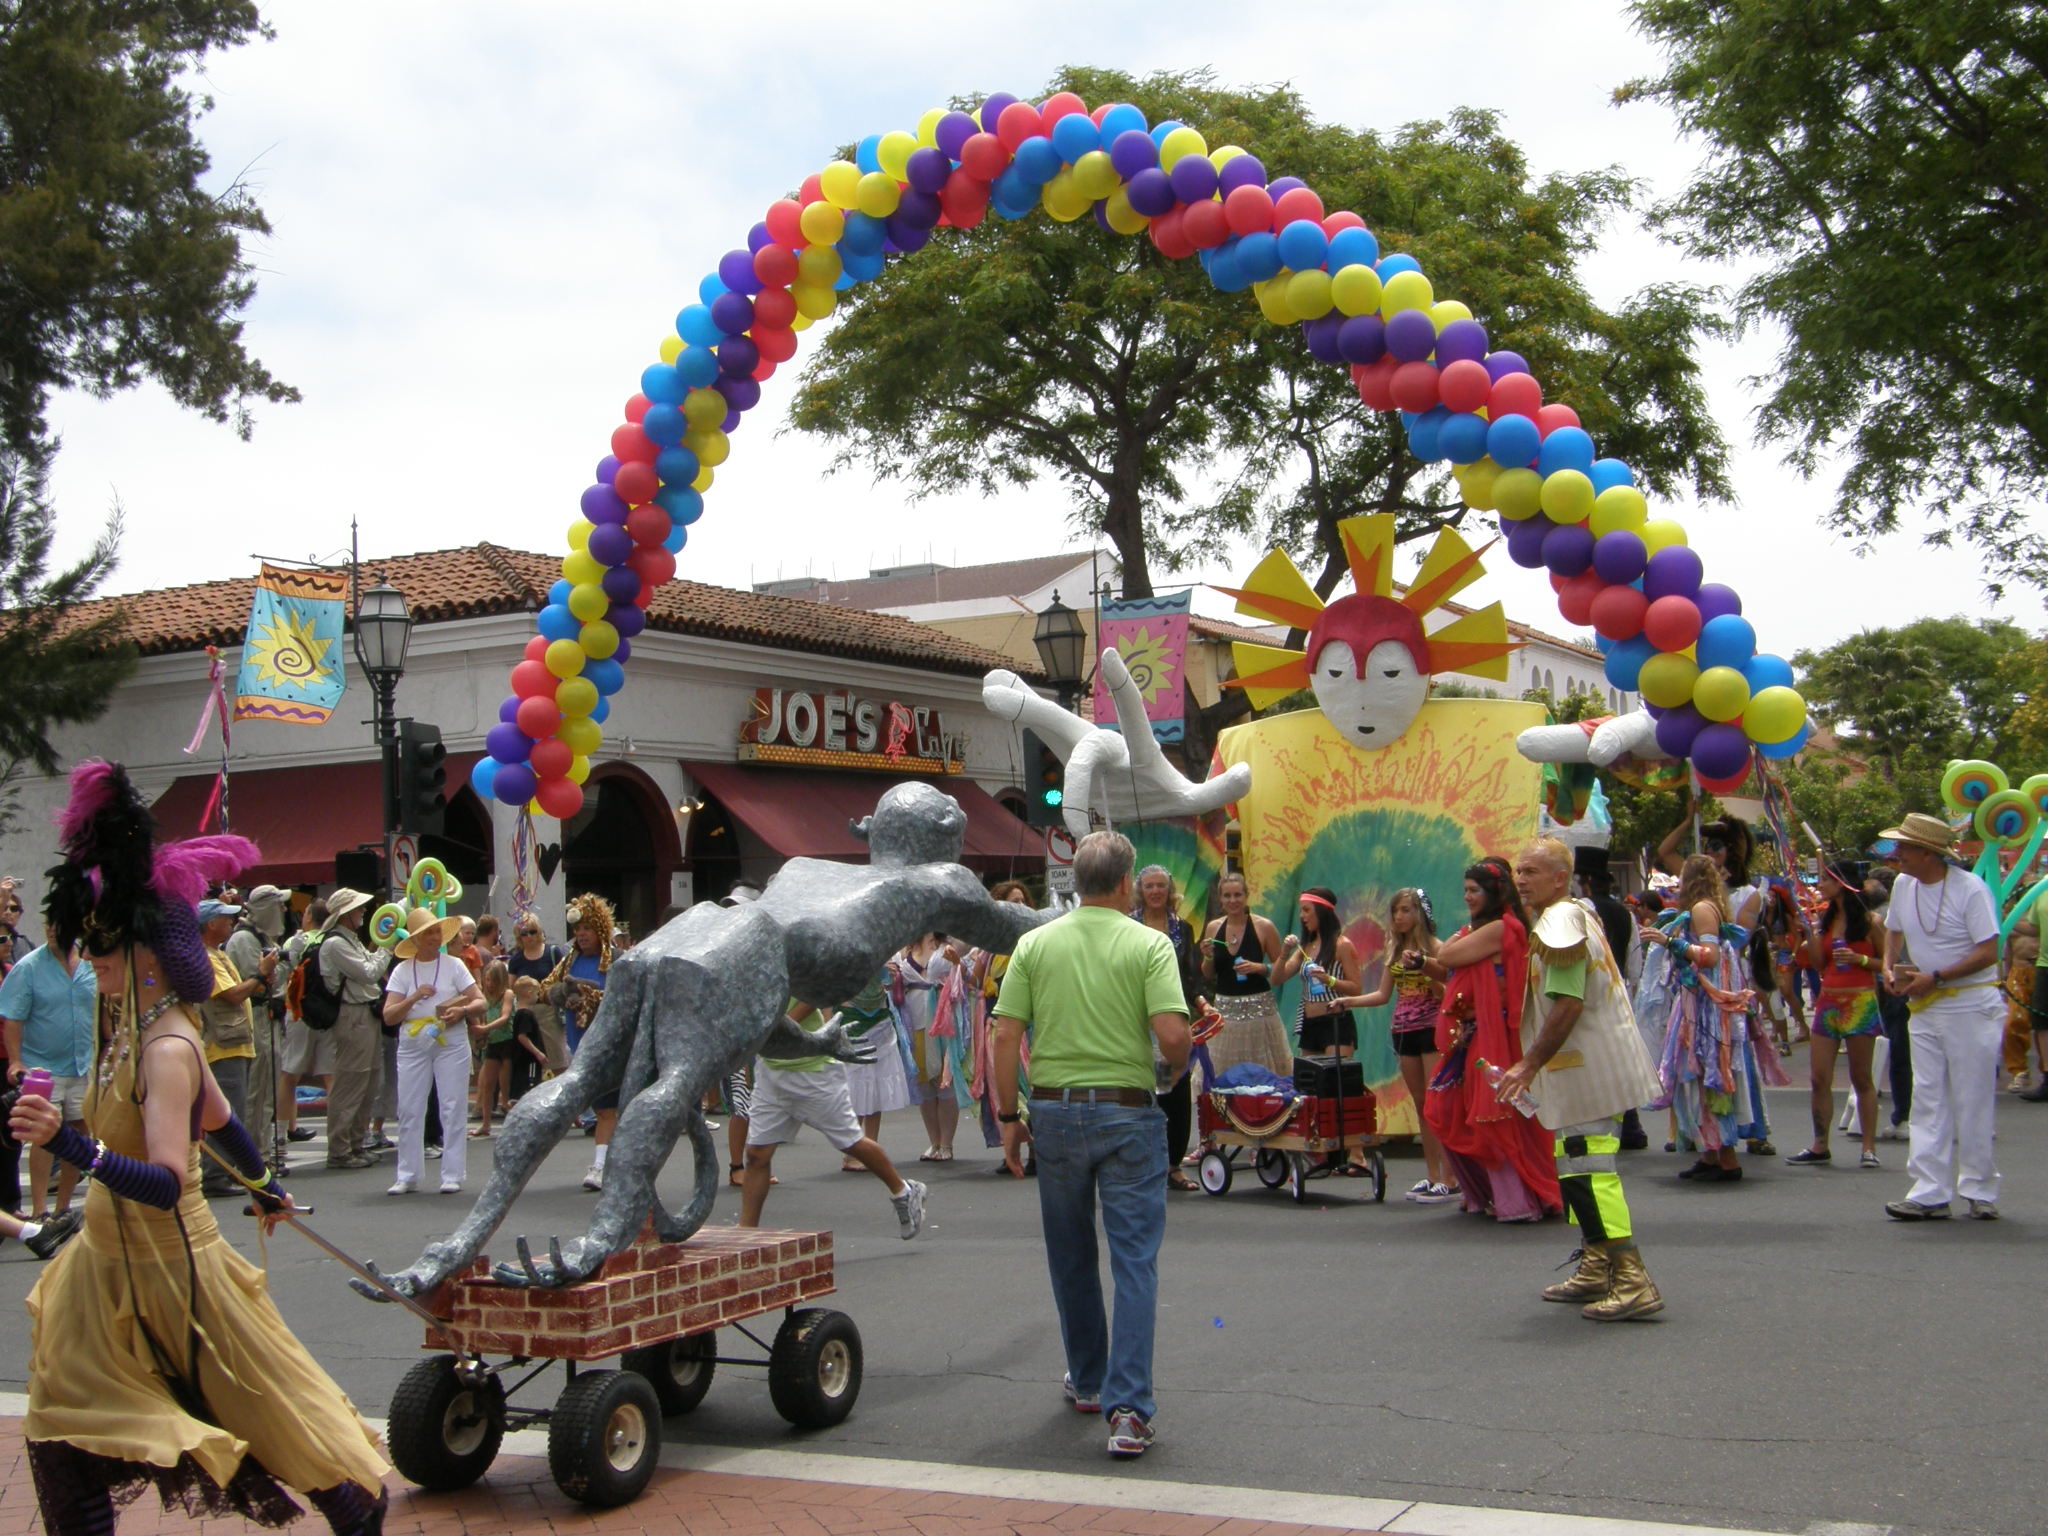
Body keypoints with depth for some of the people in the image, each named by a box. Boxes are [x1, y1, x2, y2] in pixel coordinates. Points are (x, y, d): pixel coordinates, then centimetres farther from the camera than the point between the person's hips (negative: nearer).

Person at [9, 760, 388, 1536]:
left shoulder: (167, 1048, -24)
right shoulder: (134, 1028, 4)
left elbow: (168, 1182, -33)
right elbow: (218, 1120, 17)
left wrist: (70, 1144, -45)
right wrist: (266, 1187, 31)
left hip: (169, 1270, -9)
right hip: (110, 1268, 9)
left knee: (264, 1406, 6)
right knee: (61, 1434, 10)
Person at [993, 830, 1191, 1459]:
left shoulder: (1035, 944, 2)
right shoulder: (1149, 944, -5)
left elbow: (1005, 1036, -2)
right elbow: (1173, 1035, -16)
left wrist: (1009, 1116, 6)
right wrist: (1172, 1072, 6)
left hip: (1055, 1111, 3)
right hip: (1129, 1113, -3)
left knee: (1071, 1257, 18)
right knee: (1134, 1259, -1)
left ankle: (1088, 1380, 33)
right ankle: (1127, 1406, -9)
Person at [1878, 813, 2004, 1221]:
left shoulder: (1971, 889, -14)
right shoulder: (1903, 885, 6)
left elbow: (1989, 952, -17)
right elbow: (1894, 930, 24)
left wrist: (1936, 978, -21)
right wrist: (1889, 964, 5)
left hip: (1971, 1006, -6)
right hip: (1926, 1007, 6)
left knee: (1972, 1101, 0)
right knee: (1928, 1100, 2)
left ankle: (1980, 1190, 12)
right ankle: (1930, 1193, 3)